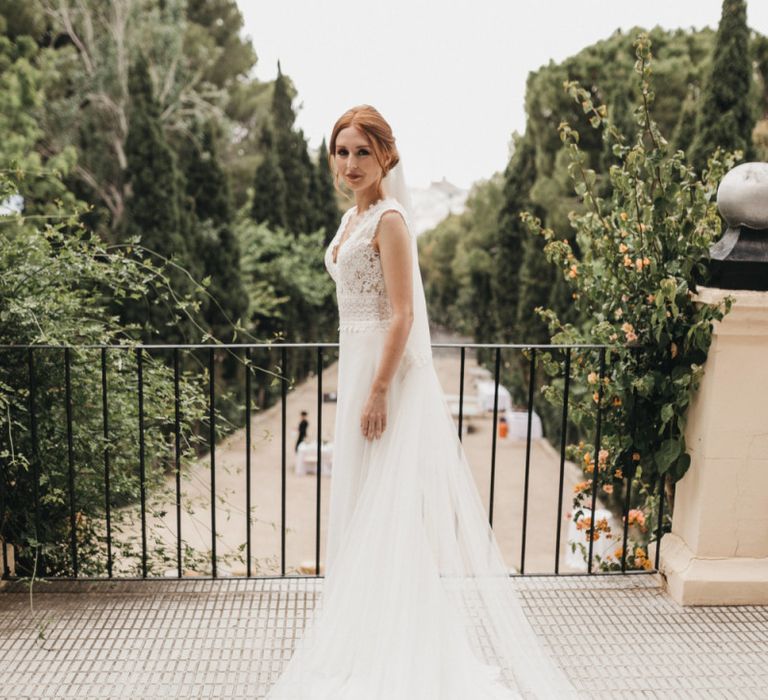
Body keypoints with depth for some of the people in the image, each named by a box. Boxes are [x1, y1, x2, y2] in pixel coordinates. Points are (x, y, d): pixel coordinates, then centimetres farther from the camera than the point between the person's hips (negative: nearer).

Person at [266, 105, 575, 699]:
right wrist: (360, 384, 19)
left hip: (388, 372, -9)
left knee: (386, 507, 0)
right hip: (358, 365, 9)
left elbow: (403, 314, -19)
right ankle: (366, 631, 33)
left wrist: (379, 391, -22)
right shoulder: (353, 218, 13)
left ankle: (392, 652, 15)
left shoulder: (389, 220, -14)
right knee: (360, 501, 17)